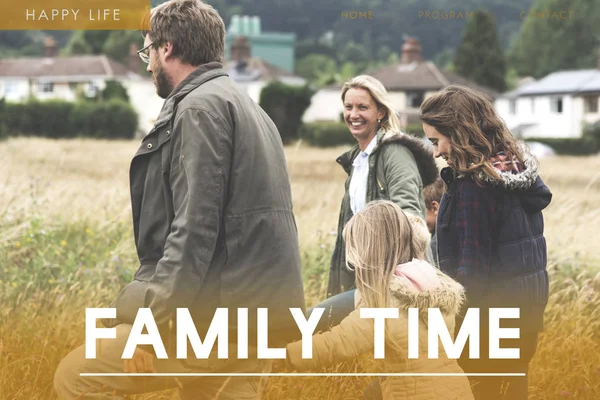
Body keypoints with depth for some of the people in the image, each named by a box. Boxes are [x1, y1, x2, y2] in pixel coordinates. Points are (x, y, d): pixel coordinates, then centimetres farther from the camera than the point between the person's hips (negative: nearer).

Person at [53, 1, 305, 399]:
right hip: (254, 312, 10)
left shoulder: (200, 106, -9)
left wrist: (153, 321, -20)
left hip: (219, 318, -10)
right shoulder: (246, 108, 22)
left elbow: (195, 228, -19)